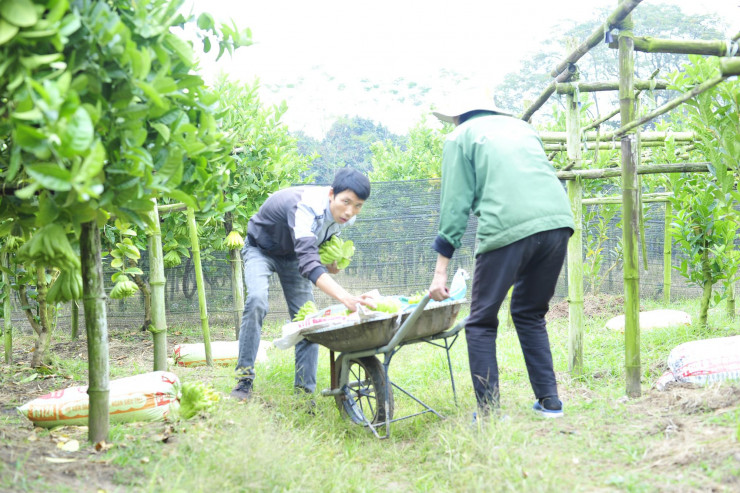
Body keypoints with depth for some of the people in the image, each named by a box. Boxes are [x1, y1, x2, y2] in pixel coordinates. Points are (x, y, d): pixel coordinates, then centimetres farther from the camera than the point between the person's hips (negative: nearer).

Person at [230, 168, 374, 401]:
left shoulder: (345, 215, -20)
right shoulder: (305, 208, -44)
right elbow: (307, 262, -57)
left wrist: (331, 258, -15)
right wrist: (345, 297, -69)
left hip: (292, 255, 6)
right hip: (261, 249, -6)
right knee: (256, 301, -29)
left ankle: (305, 390, 0)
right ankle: (244, 378, -20)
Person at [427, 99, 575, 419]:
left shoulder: (460, 137, 14)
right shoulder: (521, 127, 30)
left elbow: (455, 204, 8)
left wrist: (441, 270, 8)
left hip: (507, 227, -5)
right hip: (558, 221, 5)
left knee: (481, 323, 6)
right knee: (531, 315, 21)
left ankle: (489, 414, 2)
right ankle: (549, 401, 18)